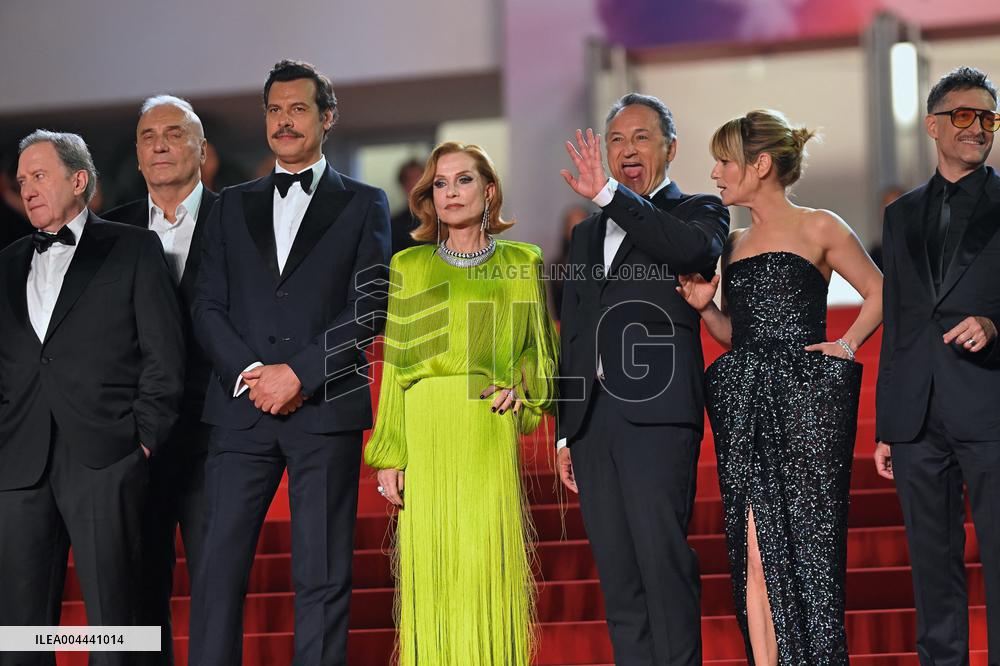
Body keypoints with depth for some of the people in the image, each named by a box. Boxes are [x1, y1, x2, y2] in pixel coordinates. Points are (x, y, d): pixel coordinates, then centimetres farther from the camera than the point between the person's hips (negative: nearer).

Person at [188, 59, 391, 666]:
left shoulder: (363, 205, 9)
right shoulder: (234, 206, 18)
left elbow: (370, 309, -1)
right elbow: (208, 306, 10)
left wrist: (298, 374, -10)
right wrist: (250, 373, -7)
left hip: (326, 408, -2)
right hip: (242, 407, 3)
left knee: (323, 577, -1)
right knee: (219, 566, -3)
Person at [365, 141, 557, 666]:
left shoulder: (522, 263, 11)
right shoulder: (409, 266, 10)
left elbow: (539, 348, 16)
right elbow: (395, 365, 7)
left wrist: (521, 388, -6)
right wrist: (388, 454, 0)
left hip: (490, 431, 0)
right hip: (425, 433, 0)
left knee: (488, 566, -6)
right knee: (432, 566, -3)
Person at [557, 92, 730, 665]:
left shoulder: (698, 213, 6)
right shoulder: (588, 234, 23)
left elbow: (693, 249, -20)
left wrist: (609, 193, -23)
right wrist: (566, 431, 19)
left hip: (658, 413, -6)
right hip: (594, 418, 6)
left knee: (664, 564, -12)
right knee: (619, 579, 5)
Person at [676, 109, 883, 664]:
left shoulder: (818, 228, 2)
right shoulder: (734, 244, 19)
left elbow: (879, 292, 8)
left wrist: (847, 344, -4)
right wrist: (705, 306, 5)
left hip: (805, 398, -5)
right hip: (745, 407, 5)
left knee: (805, 542, -6)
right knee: (755, 550, 0)